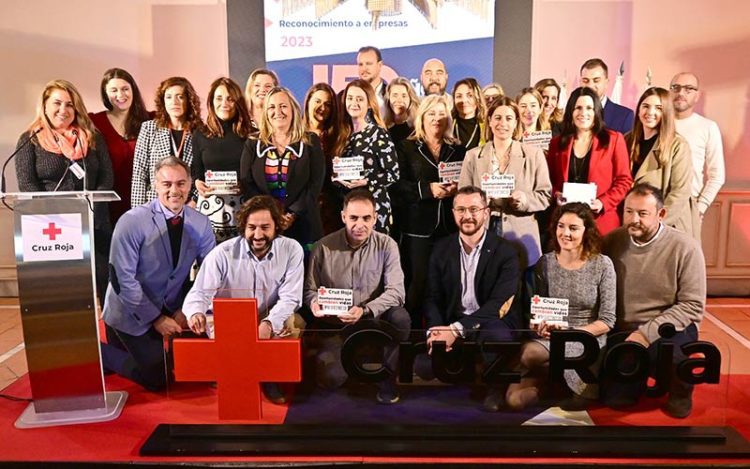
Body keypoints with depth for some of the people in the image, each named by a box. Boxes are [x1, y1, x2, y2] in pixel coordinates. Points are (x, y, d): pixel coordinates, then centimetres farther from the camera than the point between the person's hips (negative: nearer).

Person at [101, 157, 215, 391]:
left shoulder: (200, 224, -6)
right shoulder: (132, 221, -19)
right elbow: (123, 280, -19)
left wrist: (186, 310, -12)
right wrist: (156, 319, -18)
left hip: (172, 311, 5)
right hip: (132, 316, -5)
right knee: (159, 377, -12)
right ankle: (99, 353, 12)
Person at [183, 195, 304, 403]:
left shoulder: (291, 250, -10)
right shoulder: (223, 253, -11)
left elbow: (290, 297, -13)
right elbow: (200, 293, -15)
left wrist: (269, 323, -33)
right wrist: (195, 313, -40)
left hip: (271, 325, 1)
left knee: (293, 323, -29)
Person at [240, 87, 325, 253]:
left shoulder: (310, 142, 5)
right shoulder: (253, 144, 10)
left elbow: (316, 183, -2)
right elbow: (246, 183, 2)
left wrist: (293, 214, -13)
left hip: (302, 225, -1)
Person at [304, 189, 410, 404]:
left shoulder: (386, 246, -5)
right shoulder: (324, 247, -3)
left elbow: (395, 290, -14)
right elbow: (310, 289, 5)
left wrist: (365, 311, -30)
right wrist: (314, 302, -20)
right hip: (334, 326, 0)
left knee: (400, 317, -33)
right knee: (330, 378, -23)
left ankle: (387, 377, -6)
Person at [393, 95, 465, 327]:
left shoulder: (458, 150, 16)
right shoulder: (407, 147, 9)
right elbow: (398, 185, -2)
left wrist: (456, 189, -9)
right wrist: (428, 189, -15)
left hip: (450, 227, 2)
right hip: (419, 226, -2)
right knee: (418, 281, -2)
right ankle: (414, 329, 10)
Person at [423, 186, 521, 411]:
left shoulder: (505, 252, -6)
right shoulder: (442, 249, 7)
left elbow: (498, 303, -16)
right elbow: (433, 297, 4)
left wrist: (457, 329, -26)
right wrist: (436, 331, -17)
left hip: (491, 322, -3)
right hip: (451, 323, 4)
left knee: (497, 334, -39)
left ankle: (495, 385, -8)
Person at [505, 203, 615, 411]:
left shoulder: (602, 265, -2)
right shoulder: (545, 263, 5)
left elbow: (607, 321, -3)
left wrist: (571, 331, -16)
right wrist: (538, 326, -14)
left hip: (588, 339, -2)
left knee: (529, 354, -34)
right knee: (515, 399, -24)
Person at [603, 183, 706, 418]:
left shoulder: (685, 248, -12)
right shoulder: (611, 242, -3)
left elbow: (692, 306, -14)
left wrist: (648, 332, -23)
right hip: (621, 329, 3)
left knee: (667, 352, -35)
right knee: (614, 398, -7)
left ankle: (680, 391, 2)